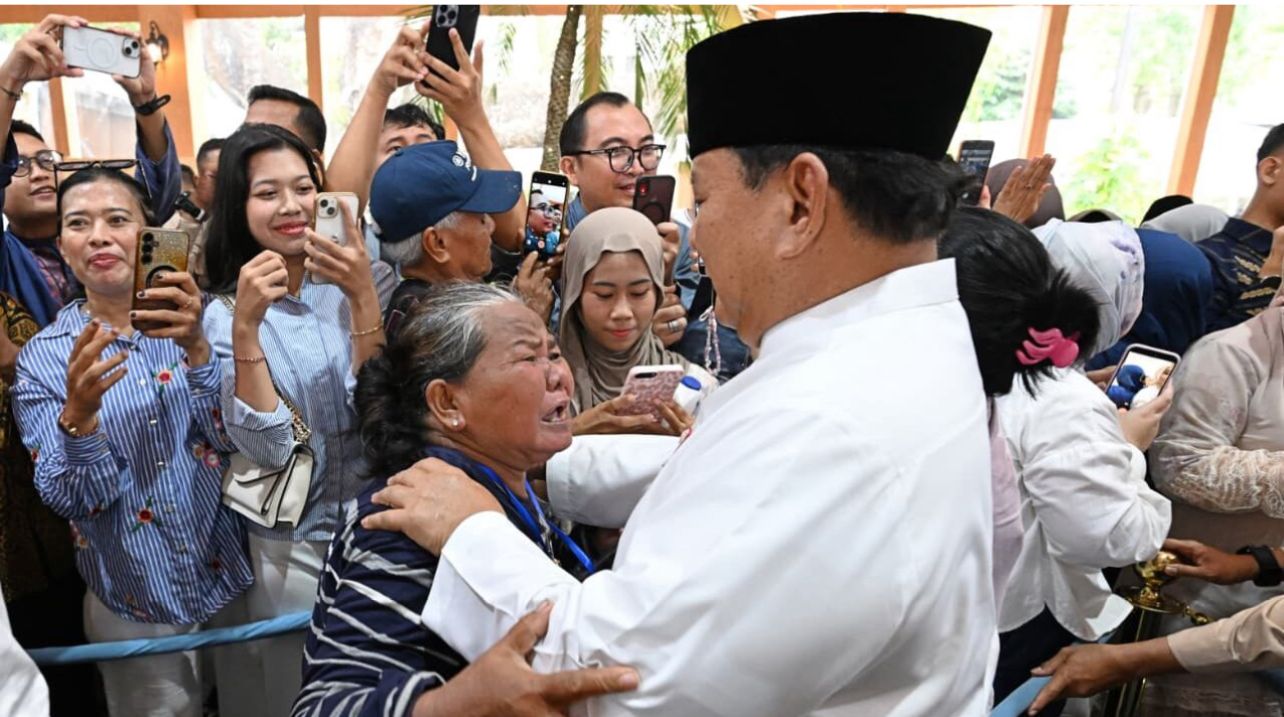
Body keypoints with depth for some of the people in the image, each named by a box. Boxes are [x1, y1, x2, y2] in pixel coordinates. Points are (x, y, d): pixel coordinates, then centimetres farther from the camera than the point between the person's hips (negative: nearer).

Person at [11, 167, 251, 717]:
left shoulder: (192, 321, -4)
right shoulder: (43, 355, -6)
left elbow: (234, 438, -14)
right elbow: (71, 499, -12)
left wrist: (197, 349, -30)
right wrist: (78, 413, -31)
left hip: (232, 580, 1)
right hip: (134, 608, -1)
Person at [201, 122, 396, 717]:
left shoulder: (371, 279, -4)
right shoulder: (222, 313, -4)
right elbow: (269, 449, -15)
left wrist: (361, 297, -25)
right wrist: (245, 328, -25)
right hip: (292, 551, 0)